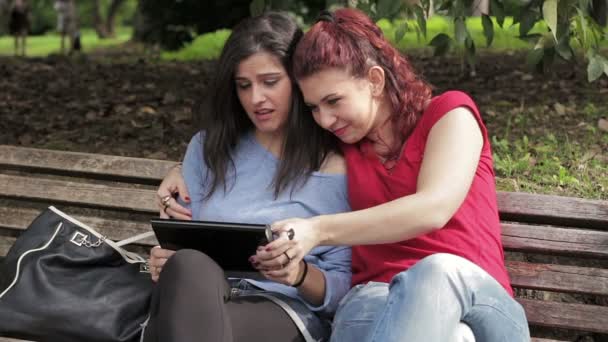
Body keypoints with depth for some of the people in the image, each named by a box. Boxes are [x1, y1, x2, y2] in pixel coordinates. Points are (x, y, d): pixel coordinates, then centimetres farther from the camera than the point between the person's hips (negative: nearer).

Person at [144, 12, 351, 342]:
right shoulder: (208, 147, 18)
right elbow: (184, 251, 17)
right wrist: (165, 262, -6)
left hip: (289, 312, -4)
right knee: (189, 267, -36)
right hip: (197, 303, 4)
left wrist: (301, 274, -15)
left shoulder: (338, 167, 7)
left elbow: (342, 288, 6)